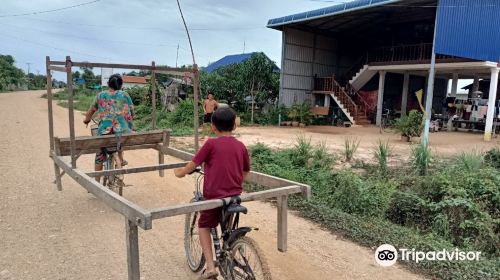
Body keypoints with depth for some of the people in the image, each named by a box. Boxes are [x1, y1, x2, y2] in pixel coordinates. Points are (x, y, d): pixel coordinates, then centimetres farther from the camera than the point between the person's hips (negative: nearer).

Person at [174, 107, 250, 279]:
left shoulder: (211, 144, -9)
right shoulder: (241, 146, 3)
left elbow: (193, 165, -2)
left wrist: (180, 173, 19)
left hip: (215, 197, -4)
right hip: (235, 197, 4)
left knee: (204, 226, 20)